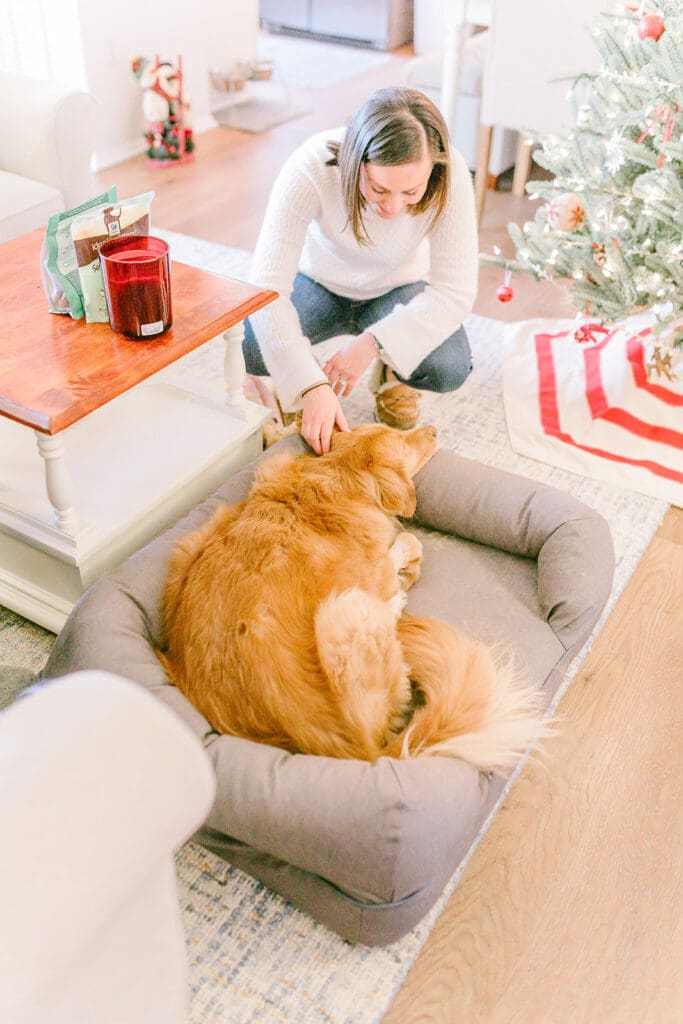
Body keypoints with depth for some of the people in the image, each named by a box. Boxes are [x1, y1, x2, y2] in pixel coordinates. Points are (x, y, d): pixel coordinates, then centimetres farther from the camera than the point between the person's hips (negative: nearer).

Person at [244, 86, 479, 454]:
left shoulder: (451, 176, -30)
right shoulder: (311, 167, -34)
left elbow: (455, 292, -26)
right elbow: (267, 284, -38)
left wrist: (373, 342, -39)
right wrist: (313, 386, -48)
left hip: (397, 289, 1)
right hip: (319, 282, 0)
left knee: (448, 368, -28)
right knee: (243, 346, -29)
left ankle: (392, 371, 8)